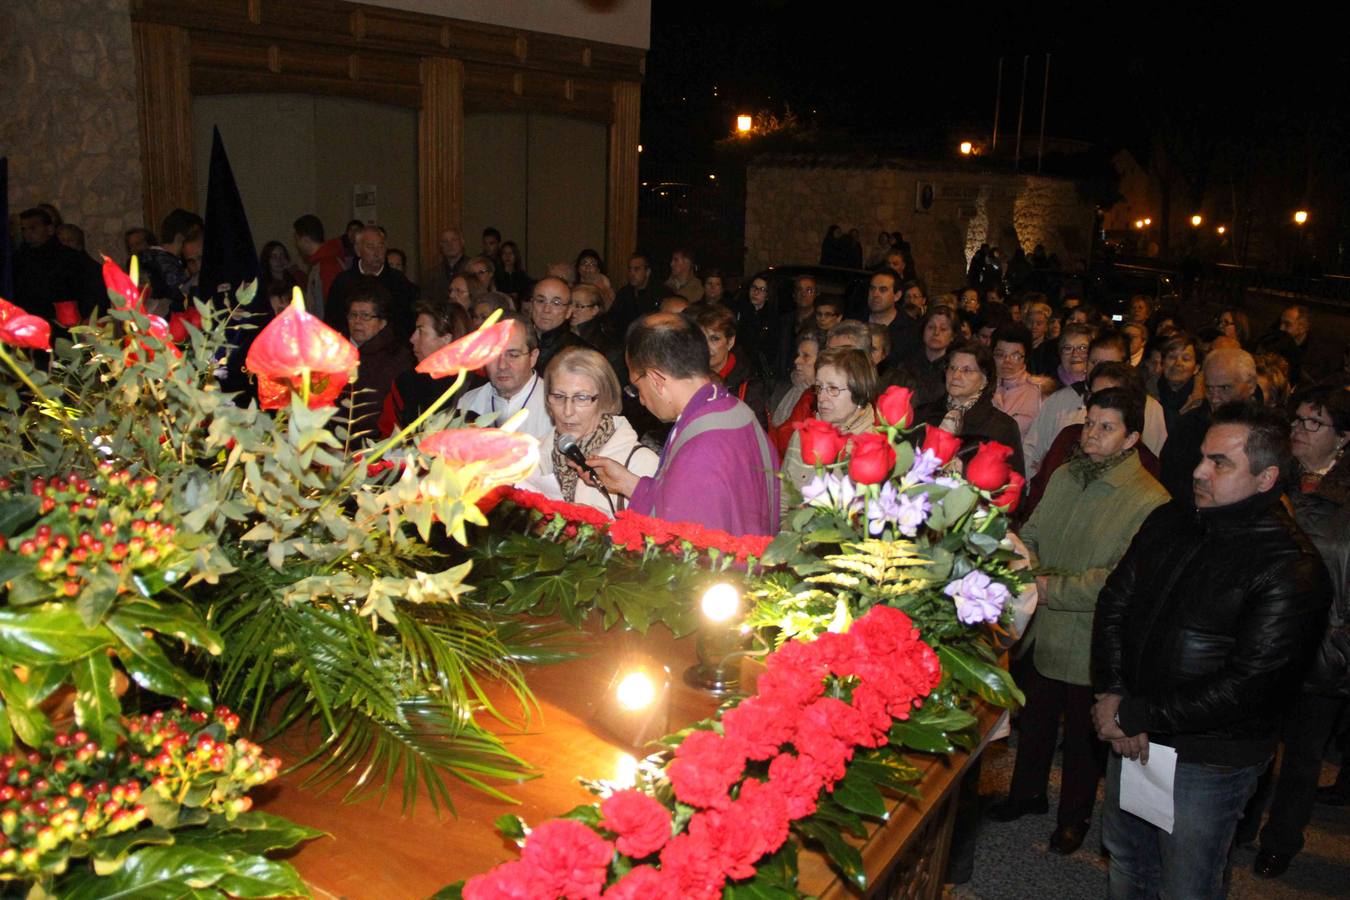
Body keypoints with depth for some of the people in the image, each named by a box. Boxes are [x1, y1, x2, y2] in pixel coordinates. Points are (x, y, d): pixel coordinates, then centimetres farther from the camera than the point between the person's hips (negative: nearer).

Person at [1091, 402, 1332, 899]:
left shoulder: (1292, 572, -21)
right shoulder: (1171, 520, 0)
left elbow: (1249, 685, -24)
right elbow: (1114, 602, 2)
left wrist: (1133, 715, -21)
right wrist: (1113, 700, -10)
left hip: (1208, 760, -5)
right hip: (1131, 738, 6)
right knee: (1124, 858, 24)